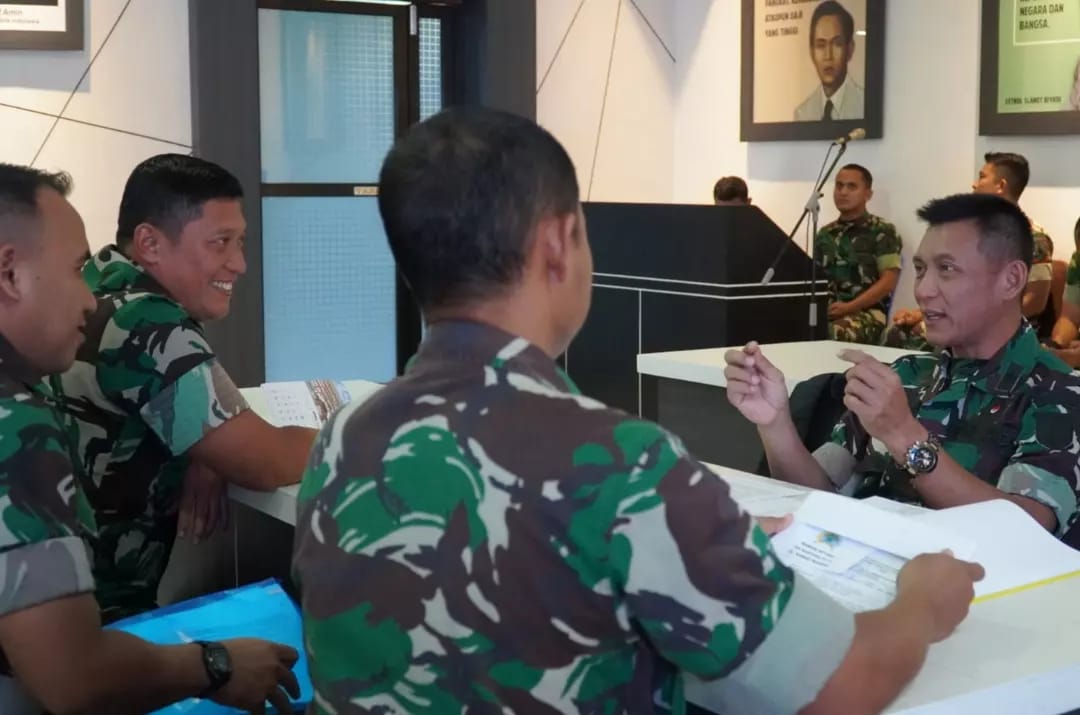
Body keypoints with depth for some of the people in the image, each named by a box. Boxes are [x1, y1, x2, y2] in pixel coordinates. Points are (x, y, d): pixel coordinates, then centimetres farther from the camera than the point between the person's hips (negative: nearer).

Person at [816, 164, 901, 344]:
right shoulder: (824, 234, 19)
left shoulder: (882, 231, 4)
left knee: (835, 333, -38)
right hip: (828, 312, 4)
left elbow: (888, 282, -4)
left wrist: (849, 307, -14)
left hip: (867, 312, -4)